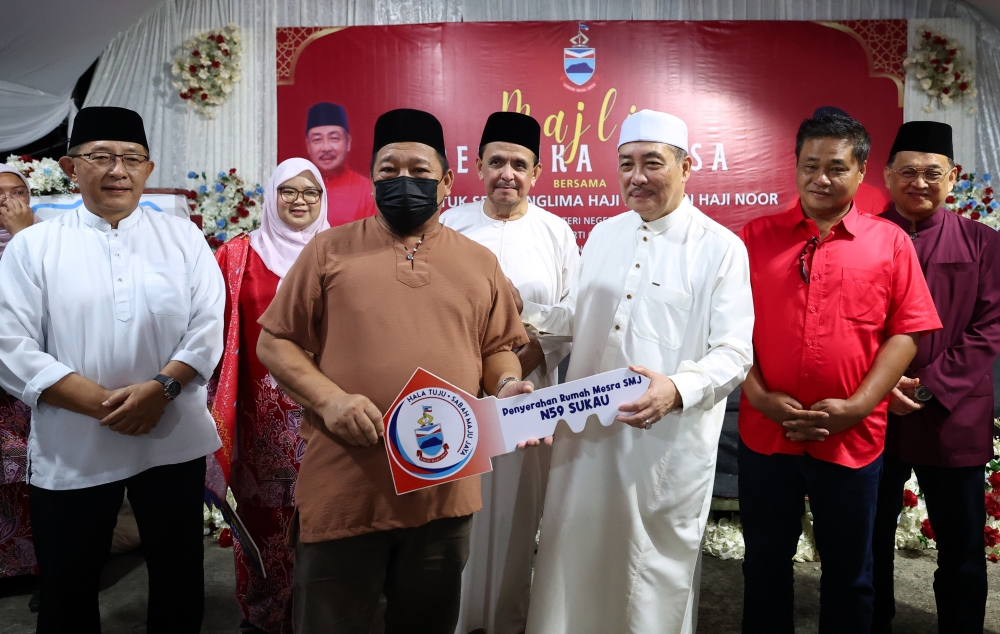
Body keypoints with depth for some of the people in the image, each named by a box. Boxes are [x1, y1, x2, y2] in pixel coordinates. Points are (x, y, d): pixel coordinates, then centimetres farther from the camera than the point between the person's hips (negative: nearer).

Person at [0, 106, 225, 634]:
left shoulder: (183, 238, 5)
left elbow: (208, 327, -1)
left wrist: (161, 387, -17)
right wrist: (103, 404, -16)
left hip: (174, 441, 1)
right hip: (69, 451, 0)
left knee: (179, 580, 15)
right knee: (67, 591, 15)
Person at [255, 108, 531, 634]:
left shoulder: (480, 263, 9)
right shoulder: (329, 250, 2)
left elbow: (498, 348, 15)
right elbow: (274, 342, 2)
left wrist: (507, 386, -8)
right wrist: (327, 397, -14)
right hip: (343, 489, -2)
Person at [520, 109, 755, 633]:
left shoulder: (721, 248, -7)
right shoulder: (604, 235, 10)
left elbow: (733, 354, -11)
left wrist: (678, 390, -29)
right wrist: (521, 310, 2)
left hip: (667, 441, -4)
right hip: (585, 432, 5)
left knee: (655, 571, 12)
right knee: (575, 558, 16)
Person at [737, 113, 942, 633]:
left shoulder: (890, 243, 1)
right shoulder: (758, 236, 2)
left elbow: (906, 333, -2)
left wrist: (857, 406, -12)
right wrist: (759, 396, -11)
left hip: (854, 439, 0)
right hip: (765, 433, 1)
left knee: (848, 571, 16)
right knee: (765, 563, 16)